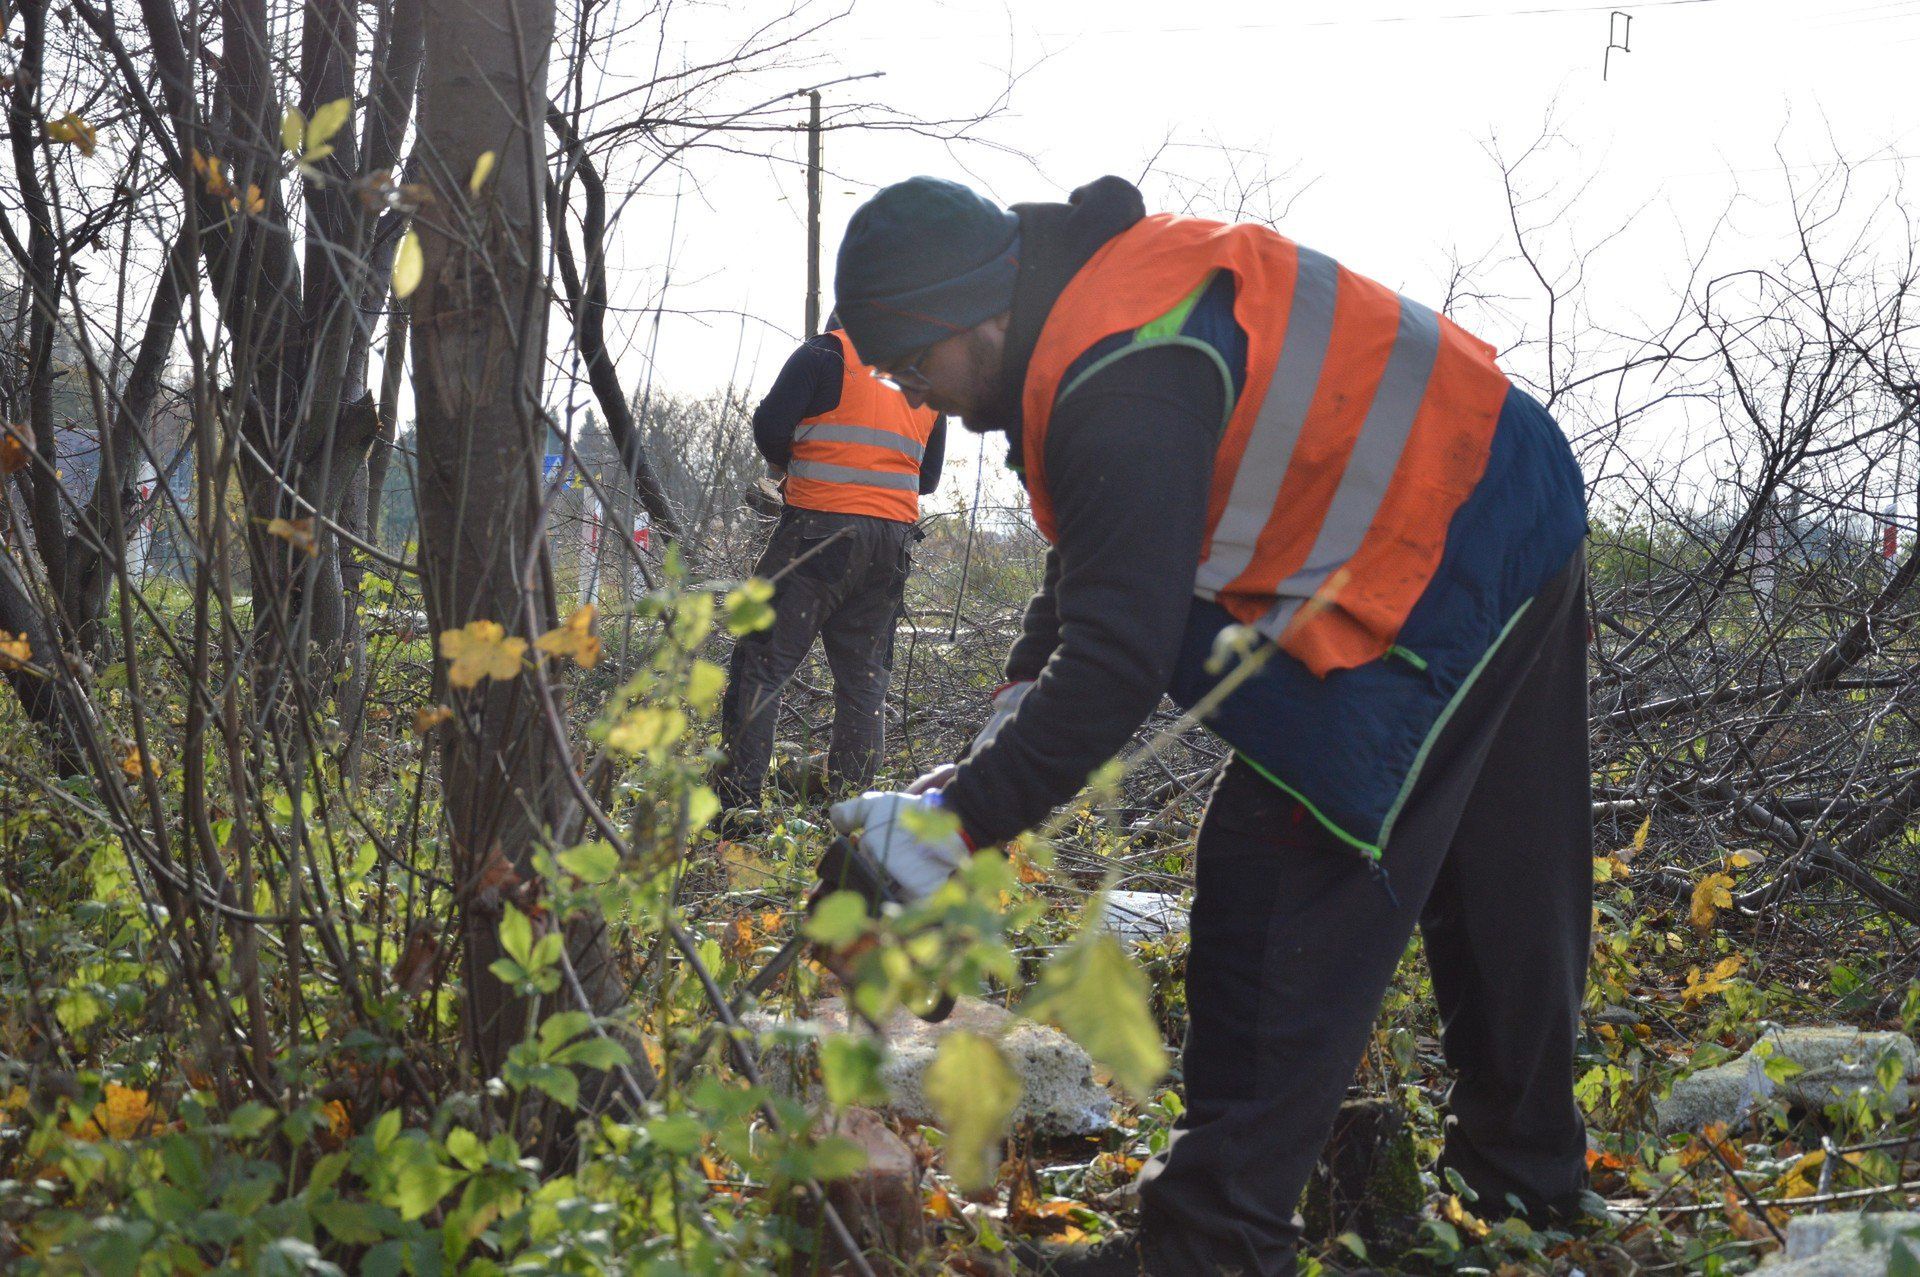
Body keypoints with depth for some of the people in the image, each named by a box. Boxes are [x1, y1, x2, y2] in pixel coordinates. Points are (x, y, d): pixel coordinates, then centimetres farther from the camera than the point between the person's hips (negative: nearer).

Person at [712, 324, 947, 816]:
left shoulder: (827, 352, 1)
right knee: (864, 675, 11)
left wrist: (795, 469, 12)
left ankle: (736, 800, -9)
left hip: (821, 527, -5)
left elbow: (771, 428, -7)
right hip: (893, 535, 5)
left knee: (762, 663, -3)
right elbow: (928, 478, 21)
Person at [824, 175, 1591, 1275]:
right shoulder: (1087, 294, 4)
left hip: (1444, 572, -11)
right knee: (1498, 890, 21)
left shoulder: (1128, 387, -29)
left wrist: (963, 819, -29)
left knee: (1274, 881, -12)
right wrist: (1024, 698, 2)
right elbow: (1100, 556, 14)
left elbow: (1123, 657, -33)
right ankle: (1528, 1176, 38)